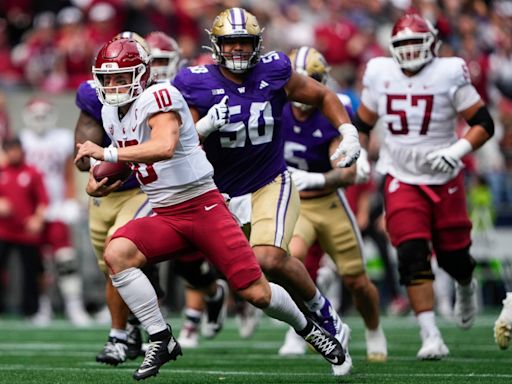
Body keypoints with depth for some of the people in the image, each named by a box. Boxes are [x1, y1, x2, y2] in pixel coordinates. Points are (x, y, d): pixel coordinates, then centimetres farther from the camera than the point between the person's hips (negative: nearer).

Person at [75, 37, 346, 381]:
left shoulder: (159, 97, -16)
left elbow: (164, 147, -34)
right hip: (165, 217, 7)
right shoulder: (112, 113, 9)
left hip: (204, 207, -6)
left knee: (257, 293, -6)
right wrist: (100, 183, 7)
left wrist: (107, 153, -31)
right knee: (116, 253, -22)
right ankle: (161, 341, -13)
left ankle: (307, 328, 26)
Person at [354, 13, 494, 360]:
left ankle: (466, 286, 46)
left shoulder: (449, 74, -11)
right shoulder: (380, 74, 0)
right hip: (402, 180, 1)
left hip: (445, 180, -1)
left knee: (452, 254, 7)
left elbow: (484, 124, -9)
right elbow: (362, 123, 15)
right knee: (413, 256, -15)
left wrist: (457, 151, -23)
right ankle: (431, 337, -14)